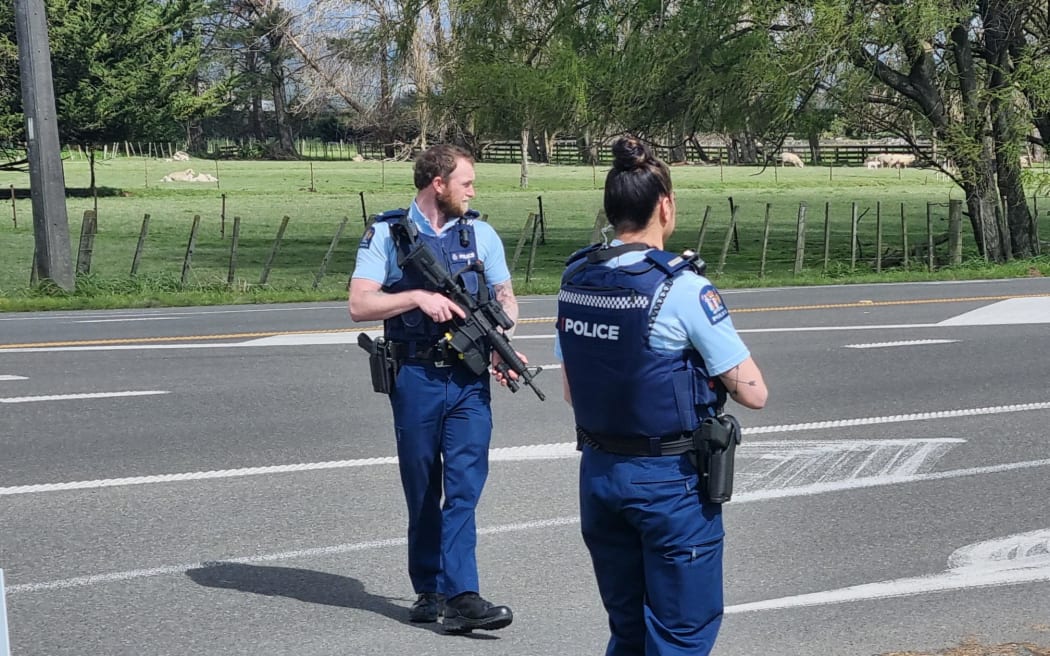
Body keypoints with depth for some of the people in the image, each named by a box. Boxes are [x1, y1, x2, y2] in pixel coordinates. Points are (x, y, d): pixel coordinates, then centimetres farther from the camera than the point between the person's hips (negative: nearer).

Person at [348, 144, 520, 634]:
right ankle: (429, 590, 20)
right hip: (415, 378, -1)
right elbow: (360, 305, -7)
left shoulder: (480, 234, 8)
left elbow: (506, 297, 13)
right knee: (422, 492, 8)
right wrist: (418, 296, -18)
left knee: (465, 484, -8)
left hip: (469, 380, 2)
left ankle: (460, 597, -12)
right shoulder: (386, 235, -1)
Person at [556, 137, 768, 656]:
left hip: (598, 472, 6)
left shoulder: (575, 281, 2)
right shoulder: (681, 288, -17)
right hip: (669, 479, -6)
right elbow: (752, 393, -14)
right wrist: (710, 372, 4)